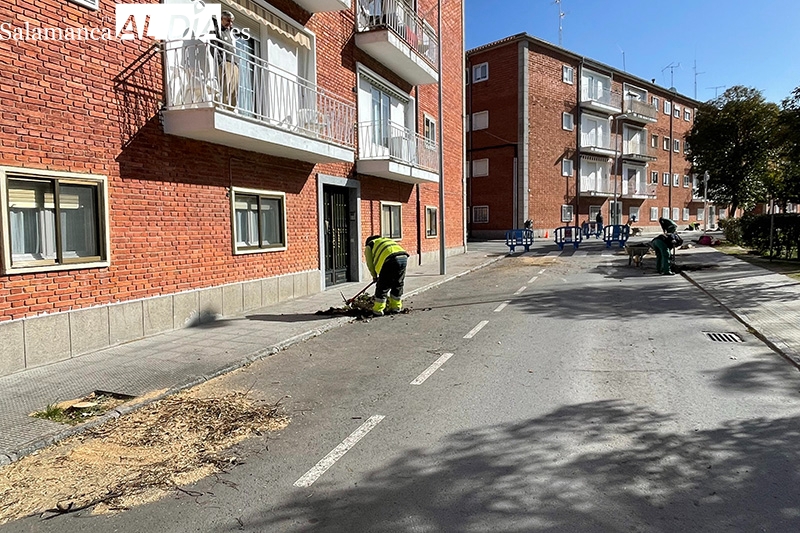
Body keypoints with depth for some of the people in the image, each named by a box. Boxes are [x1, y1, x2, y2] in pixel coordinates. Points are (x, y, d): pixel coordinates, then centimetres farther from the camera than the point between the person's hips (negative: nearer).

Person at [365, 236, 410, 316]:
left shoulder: (369, 246, 23)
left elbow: (370, 264, 17)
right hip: (404, 257, 6)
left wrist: (374, 276, 32)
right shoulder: (387, 240, 39)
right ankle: (396, 307, 28)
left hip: (391, 260, -6)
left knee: (382, 287, 5)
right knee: (398, 285, 20)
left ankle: (378, 310, 9)